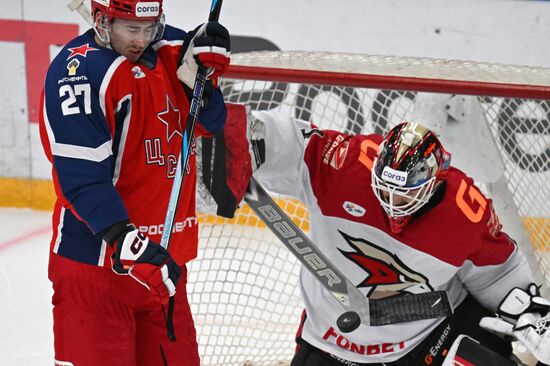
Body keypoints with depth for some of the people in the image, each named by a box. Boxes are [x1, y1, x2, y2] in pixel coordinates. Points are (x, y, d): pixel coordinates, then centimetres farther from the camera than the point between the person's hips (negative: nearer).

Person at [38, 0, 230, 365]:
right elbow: (80, 177, -23)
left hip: (163, 253, 7)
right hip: (96, 258, -7)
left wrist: (200, 78, -12)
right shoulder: (78, 71, -18)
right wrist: (121, 239, -33)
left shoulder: (169, 49, 3)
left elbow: (208, 124, 7)